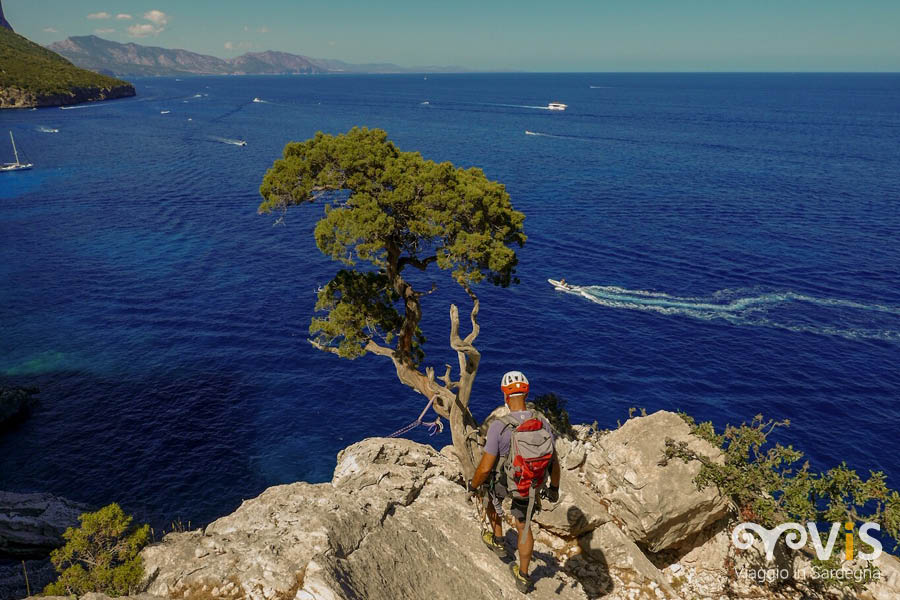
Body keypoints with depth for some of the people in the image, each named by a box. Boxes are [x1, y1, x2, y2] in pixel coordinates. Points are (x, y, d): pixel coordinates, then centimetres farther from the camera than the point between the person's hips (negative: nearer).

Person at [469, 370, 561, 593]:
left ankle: (498, 541, 48)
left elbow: (485, 468, -28)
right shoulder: (542, 423, -20)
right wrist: (554, 487, 10)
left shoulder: (498, 427, -34)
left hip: (503, 482, -3)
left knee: (490, 494, 34)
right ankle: (523, 577, 39)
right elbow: (554, 462, -9)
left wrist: (473, 485, -6)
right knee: (524, 526, 24)